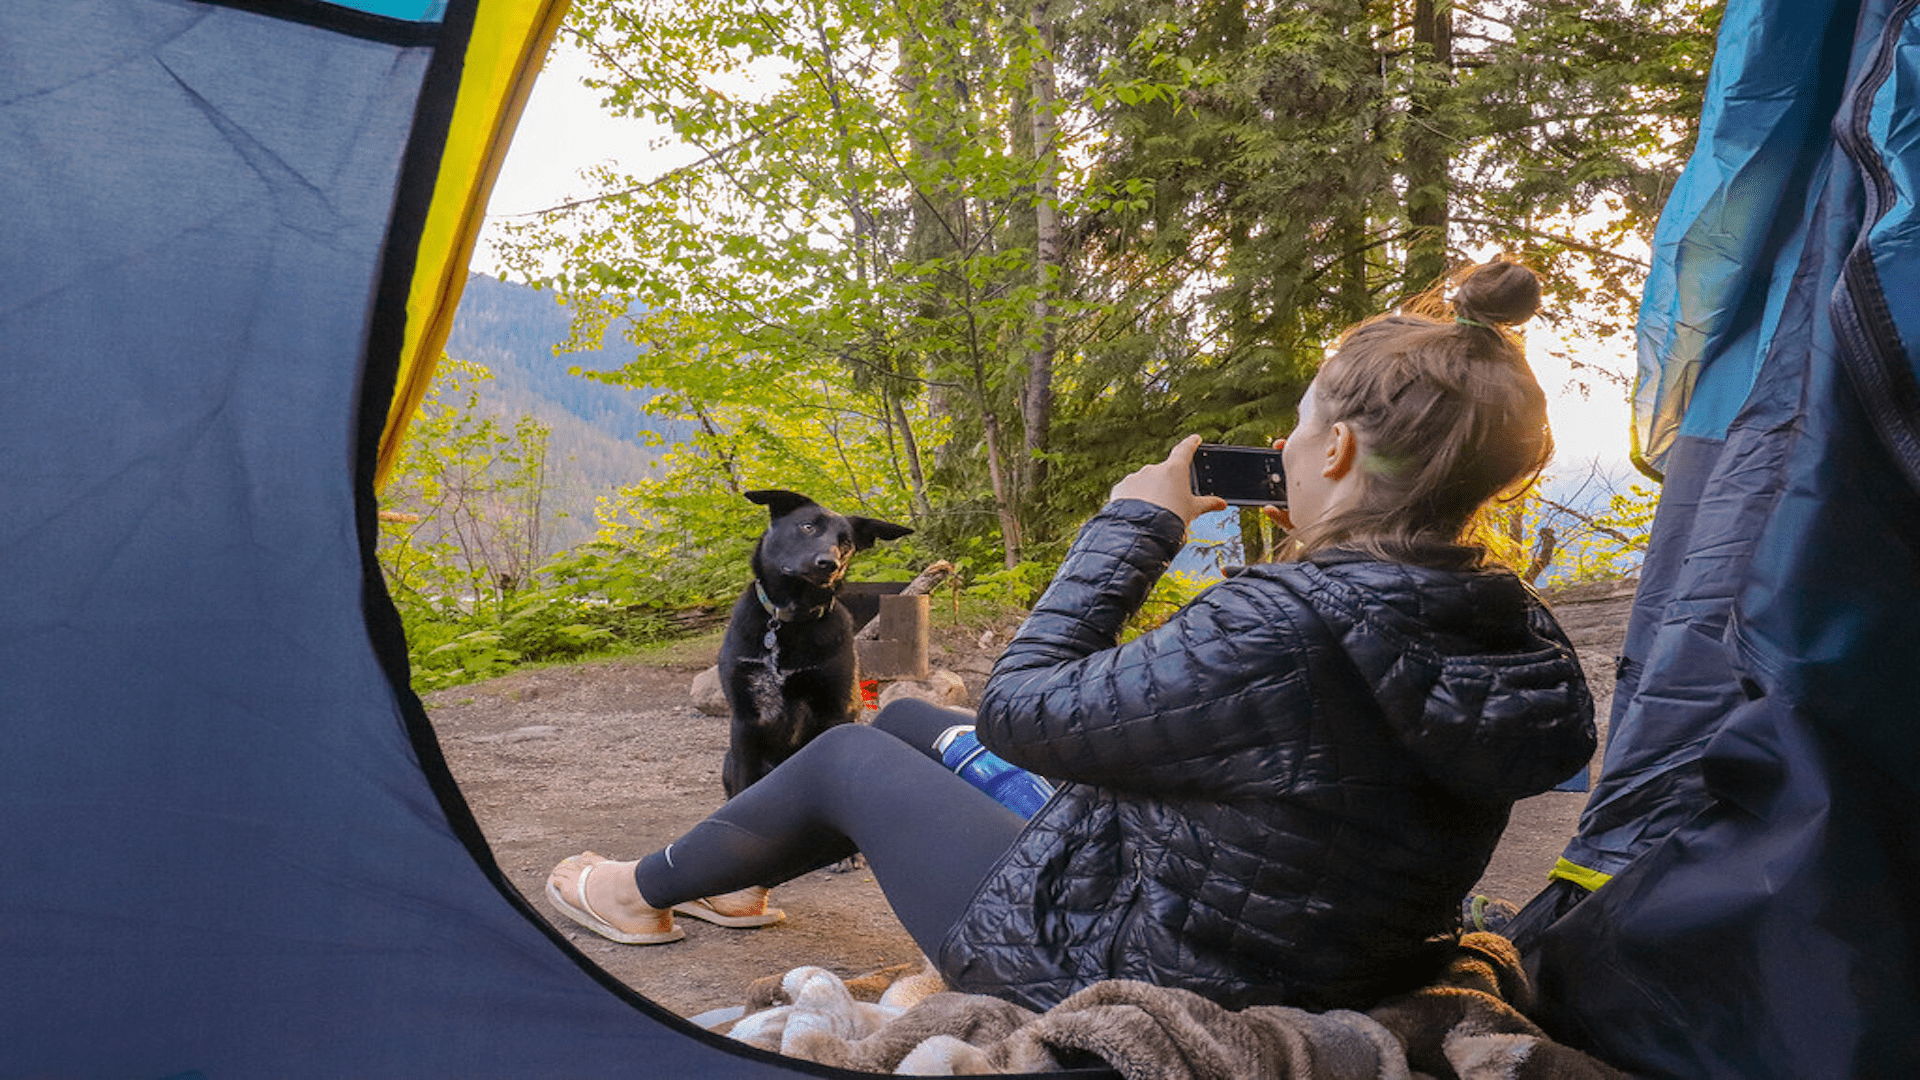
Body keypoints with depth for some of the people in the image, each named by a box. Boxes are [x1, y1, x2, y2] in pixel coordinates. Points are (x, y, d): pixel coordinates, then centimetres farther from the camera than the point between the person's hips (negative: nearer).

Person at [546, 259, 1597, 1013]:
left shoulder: (1279, 632, -36)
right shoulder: (1508, 632, -11)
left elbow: (1019, 707, -23)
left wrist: (1132, 525, -15)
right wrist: (1312, 553, 1)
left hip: (1103, 977, -8)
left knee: (845, 756, 12)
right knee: (905, 719, 21)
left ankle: (644, 890, 39)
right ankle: (739, 876, 47)